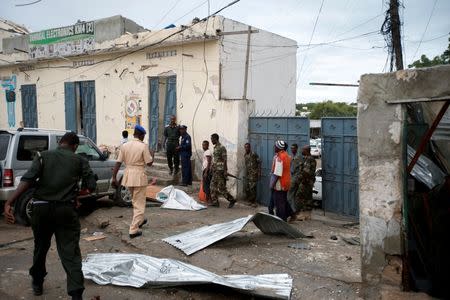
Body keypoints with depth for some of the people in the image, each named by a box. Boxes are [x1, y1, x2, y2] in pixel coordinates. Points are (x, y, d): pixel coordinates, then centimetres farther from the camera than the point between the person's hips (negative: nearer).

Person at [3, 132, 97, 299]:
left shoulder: (43, 156, 7)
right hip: (66, 209, -2)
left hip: (41, 207, 2)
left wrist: (9, 202, -14)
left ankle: (37, 283, 42)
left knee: (41, 247, 23)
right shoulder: (79, 160, 6)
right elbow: (91, 186, 1)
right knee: (70, 251, 0)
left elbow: (28, 180, -8)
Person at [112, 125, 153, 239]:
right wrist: (151, 155, 10)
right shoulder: (143, 146, -10)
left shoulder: (125, 145, 3)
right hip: (139, 175, -5)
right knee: (139, 203, 3)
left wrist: (114, 177, 4)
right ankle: (133, 230, -1)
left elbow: (118, 163, 1)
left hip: (128, 175, 6)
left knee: (135, 200, 26)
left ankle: (139, 220, 43)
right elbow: (149, 163, -9)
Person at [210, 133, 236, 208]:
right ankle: (214, 202, 15)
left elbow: (225, 160, -17)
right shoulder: (215, 148, 13)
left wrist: (225, 171, -20)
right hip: (215, 170, 9)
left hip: (220, 170, -9)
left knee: (221, 188, -8)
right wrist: (211, 168, 20)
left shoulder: (222, 148, -14)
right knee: (213, 186, 9)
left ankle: (231, 200, 3)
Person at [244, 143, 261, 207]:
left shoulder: (253, 154, -12)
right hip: (247, 174, 8)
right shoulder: (245, 155, 11)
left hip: (253, 174, -8)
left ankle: (254, 202, 3)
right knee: (246, 188, 7)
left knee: (252, 188, -8)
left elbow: (259, 162, -11)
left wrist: (259, 172, -13)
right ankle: (249, 200, 21)